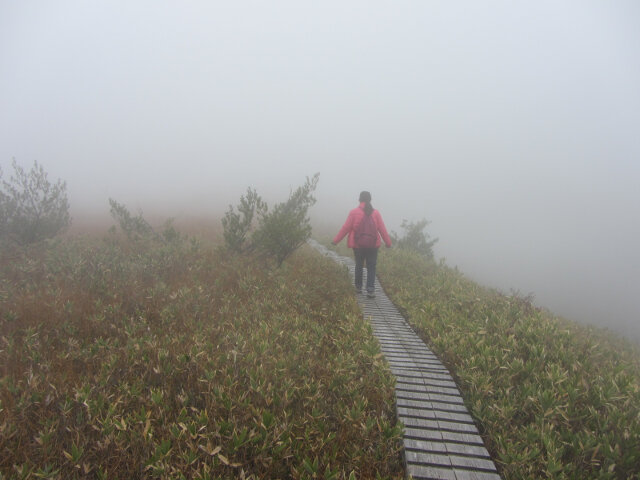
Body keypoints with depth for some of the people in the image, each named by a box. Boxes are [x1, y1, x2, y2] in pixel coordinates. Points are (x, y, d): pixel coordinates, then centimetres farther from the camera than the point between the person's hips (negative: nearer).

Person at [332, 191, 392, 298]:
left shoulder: (354, 212, -6)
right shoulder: (375, 213, -1)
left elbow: (346, 228, -4)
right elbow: (382, 229, 2)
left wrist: (336, 240, 4)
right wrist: (388, 242, 12)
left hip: (358, 245, 0)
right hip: (373, 245, 0)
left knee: (359, 265, 15)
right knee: (371, 267, 4)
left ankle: (358, 287, 26)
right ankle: (370, 290, -6)